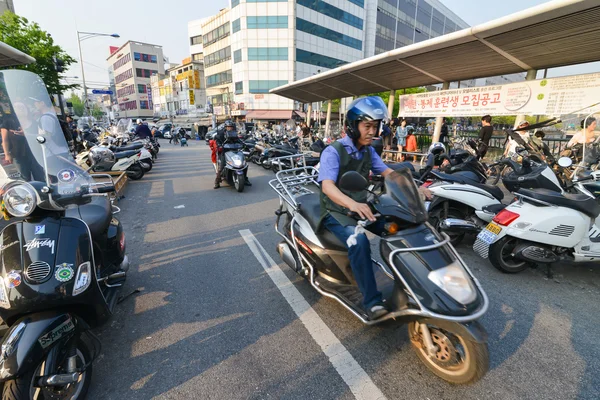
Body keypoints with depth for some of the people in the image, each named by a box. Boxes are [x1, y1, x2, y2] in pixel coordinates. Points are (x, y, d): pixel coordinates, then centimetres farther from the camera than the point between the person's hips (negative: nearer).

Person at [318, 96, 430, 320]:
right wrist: (351, 204, -51)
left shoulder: (369, 151, 7)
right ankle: (372, 301, -25)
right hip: (336, 212, -7)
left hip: (361, 207, 7)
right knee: (359, 240, -34)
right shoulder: (333, 152, -18)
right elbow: (327, 186, -32)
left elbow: (388, 173, 6)